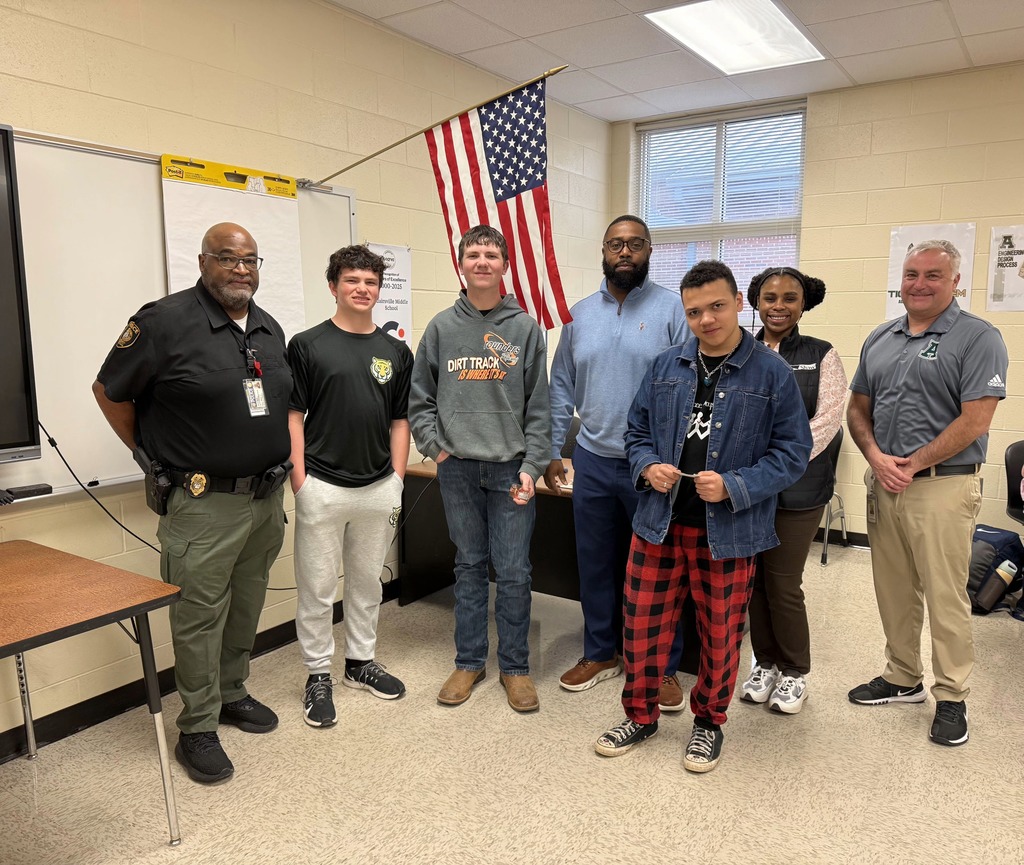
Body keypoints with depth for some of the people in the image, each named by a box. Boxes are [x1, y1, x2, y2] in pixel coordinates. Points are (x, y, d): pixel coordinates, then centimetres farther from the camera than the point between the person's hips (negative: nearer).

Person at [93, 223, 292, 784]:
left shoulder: (270, 329, 10)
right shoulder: (166, 321, -11)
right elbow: (109, 390, -2)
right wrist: (154, 457, 0)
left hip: (267, 499, 7)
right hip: (204, 504, -6)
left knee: (246, 607, 18)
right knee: (199, 617, 3)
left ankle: (232, 694, 37)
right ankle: (197, 729, 19)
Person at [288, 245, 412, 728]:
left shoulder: (396, 351, 7)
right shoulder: (307, 345, -3)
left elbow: (400, 421, 9)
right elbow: (293, 416, -4)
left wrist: (397, 480, 3)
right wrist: (299, 481, -9)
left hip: (379, 488, 4)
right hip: (323, 487, -3)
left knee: (367, 583, 17)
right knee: (317, 588, 6)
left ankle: (361, 662, 34)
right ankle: (318, 675, 22)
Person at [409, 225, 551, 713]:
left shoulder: (526, 329, 1)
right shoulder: (441, 328, 4)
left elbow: (538, 407, -1)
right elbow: (419, 399, 8)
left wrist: (532, 466, -8)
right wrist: (436, 448, -2)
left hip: (511, 468, -1)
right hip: (458, 470, 2)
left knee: (513, 572, 4)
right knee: (469, 567, 13)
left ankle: (515, 667, 20)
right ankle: (469, 661, 27)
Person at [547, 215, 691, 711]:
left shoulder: (671, 309, -5)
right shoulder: (581, 313, 8)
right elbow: (562, 387, 12)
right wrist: (552, 452, 10)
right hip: (593, 462, 4)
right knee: (595, 564, 15)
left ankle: (663, 667, 25)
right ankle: (600, 653, 33)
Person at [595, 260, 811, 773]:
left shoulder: (772, 373, -5)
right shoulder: (666, 366, 6)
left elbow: (792, 452, -6)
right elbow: (637, 431, 13)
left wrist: (733, 486, -19)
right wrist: (648, 466, -8)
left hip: (728, 531, -3)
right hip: (659, 522, 3)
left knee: (720, 635, 13)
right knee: (643, 625, 11)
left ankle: (708, 722, 37)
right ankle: (640, 716, 34)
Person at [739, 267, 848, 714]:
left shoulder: (821, 356, 1)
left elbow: (827, 420, -7)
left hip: (796, 489, -2)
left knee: (783, 583, 3)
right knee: (755, 580, 11)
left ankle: (795, 672, 24)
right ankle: (765, 664, 30)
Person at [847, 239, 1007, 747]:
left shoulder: (978, 338, -6)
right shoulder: (880, 339, 12)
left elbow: (974, 420, -14)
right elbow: (858, 407, 13)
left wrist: (912, 464, -14)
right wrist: (875, 456, -5)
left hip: (943, 485, -6)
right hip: (882, 483, 6)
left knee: (945, 596, 1)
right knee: (893, 589, 14)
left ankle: (951, 698, 17)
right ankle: (902, 678, 30)